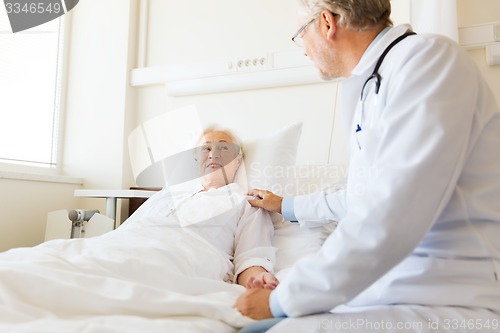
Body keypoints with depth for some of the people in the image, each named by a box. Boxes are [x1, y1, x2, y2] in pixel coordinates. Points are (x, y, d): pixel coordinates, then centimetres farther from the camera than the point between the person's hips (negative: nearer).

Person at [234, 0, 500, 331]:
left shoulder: (429, 57, -13)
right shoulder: (368, 90, 16)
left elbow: (391, 220, -24)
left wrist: (282, 300, -15)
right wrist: (287, 206, 38)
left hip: (450, 301, -8)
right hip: (377, 285, 8)